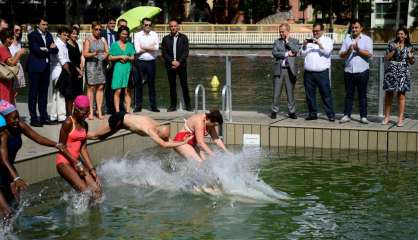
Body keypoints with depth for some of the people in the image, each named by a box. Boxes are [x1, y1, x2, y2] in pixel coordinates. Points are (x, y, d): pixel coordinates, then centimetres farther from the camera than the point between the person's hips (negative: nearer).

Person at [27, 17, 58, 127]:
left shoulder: (48, 35, 15)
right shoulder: (32, 35, -5)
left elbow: (55, 50, 6)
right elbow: (37, 50, -17)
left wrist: (45, 49, -13)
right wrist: (49, 49, -4)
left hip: (46, 67, 7)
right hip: (35, 67, -6)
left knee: (44, 92, 11)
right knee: (33, 93, -3)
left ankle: (44, 117, 16)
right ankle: (33, 118, -1)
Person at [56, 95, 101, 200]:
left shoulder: (84, 125, 10)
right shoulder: (68, 123, -12)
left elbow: (83, 149, 10)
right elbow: (62, 146, -12)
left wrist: (91, 169, 3)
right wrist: (76, 163, -14)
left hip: (76, 161, 7)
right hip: (64, 161, -7)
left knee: (97, 191, -6)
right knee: (85, 191, -21)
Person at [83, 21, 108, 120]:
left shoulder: (103, 40, 15)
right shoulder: (88, 40, 3)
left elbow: (107, 51, 11)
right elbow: (85, 54, -4)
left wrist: (106, 55, -12)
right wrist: (93, 54, -23)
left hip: (101, 65, 4)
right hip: (91, 65, -4)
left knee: (100, 87, 0)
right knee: (91, 87, -6)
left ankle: (99, 110, 3)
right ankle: (90, 111, -5)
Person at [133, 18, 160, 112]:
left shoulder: (154, 35, 7)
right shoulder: (137, 35, 2)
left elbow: (156, 48, -7)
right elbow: (137, 50, -8)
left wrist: (143, 48, -9)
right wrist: (150, 48, -5)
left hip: (151, 62, 1)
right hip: (140, 62, -1)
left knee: (152, 84, 6)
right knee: (139, 84, 2)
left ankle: (153, 105, 11)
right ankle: (138, 106, 8)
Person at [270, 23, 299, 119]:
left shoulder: (294, 41, 8)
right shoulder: (277, 42, 11)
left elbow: (296, 50, -12)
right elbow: (274, 53, -5)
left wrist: (287, 41, -4)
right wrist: (286, 54, -11)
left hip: (290, 70, -1)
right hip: (279, 69, 1)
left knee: (291, 92, 3)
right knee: (276, 92, 1)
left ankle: (292, 112, 11)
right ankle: (274, 111, 11)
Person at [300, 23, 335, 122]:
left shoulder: (327, 40, 10)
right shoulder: (309, 41, 19)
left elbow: (327, 51, -7)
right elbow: (302, 53, 11)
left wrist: (319, 44, -19)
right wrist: (304, 46, -6)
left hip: (322, 73, -3)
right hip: (308, 73, 4)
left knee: (326, 94, -5)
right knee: (310, 94, 4)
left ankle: (331, 115, -4)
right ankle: (312, 114, 13)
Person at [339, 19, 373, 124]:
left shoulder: (367, 39, 5)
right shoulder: (347, 39, 12)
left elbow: (369, 54, -8)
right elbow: (341, 55, 6)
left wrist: (358, 50, -18)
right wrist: (348, 51, -14)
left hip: (362, 71, -2)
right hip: (349, 71, 2)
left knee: (362, 95, 2)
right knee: (348, 94, 5)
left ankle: (363, 116, 6)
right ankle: (347, 115, 9)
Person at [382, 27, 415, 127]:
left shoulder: (409, 47, 7)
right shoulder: (391, 44, 6)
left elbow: (412, 62, 11)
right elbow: (386, 58, 1)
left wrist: (411, 57, -10)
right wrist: (394, 50, -9)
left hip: (403, 72, -1)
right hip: (391, 71, 1)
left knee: (401, 95, -2)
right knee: (388, 93, 3)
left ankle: (400, 119, 1)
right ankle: (387, 116, 13)